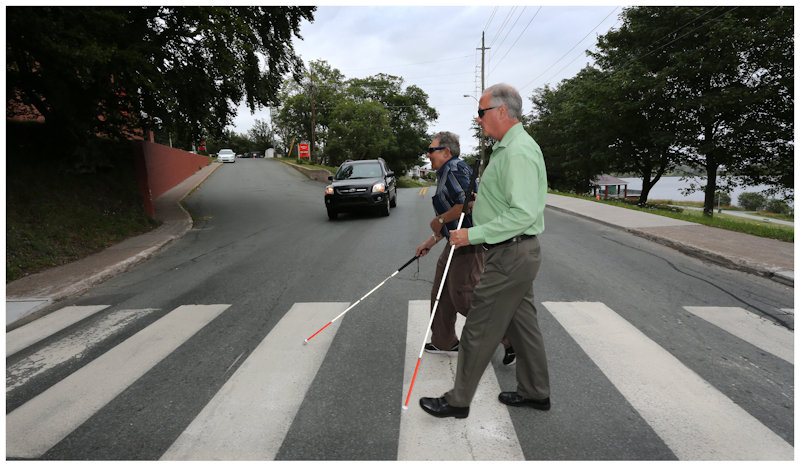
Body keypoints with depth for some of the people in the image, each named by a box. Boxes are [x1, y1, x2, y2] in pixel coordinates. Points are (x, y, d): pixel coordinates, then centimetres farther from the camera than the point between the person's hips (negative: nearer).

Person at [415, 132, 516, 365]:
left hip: (469, 244, -11)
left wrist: (439, 220, -16)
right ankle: (444, 342, 31)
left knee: (464, 298, -7)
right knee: (441, 293, 16)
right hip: (457, 244, 11)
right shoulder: (446, 173, 20)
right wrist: (430, 242, 24)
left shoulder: (454, 168, -13)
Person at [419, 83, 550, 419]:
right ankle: (535, 392, 35)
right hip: (517, 253, 11)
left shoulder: (518, 152, -20)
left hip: (509, 257, -11)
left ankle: (458, 401, 15)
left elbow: (523, 214, -28)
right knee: (522, 322, 19)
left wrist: (473, 235, -24)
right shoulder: (510, 147, 14)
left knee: (478, 331, 0)